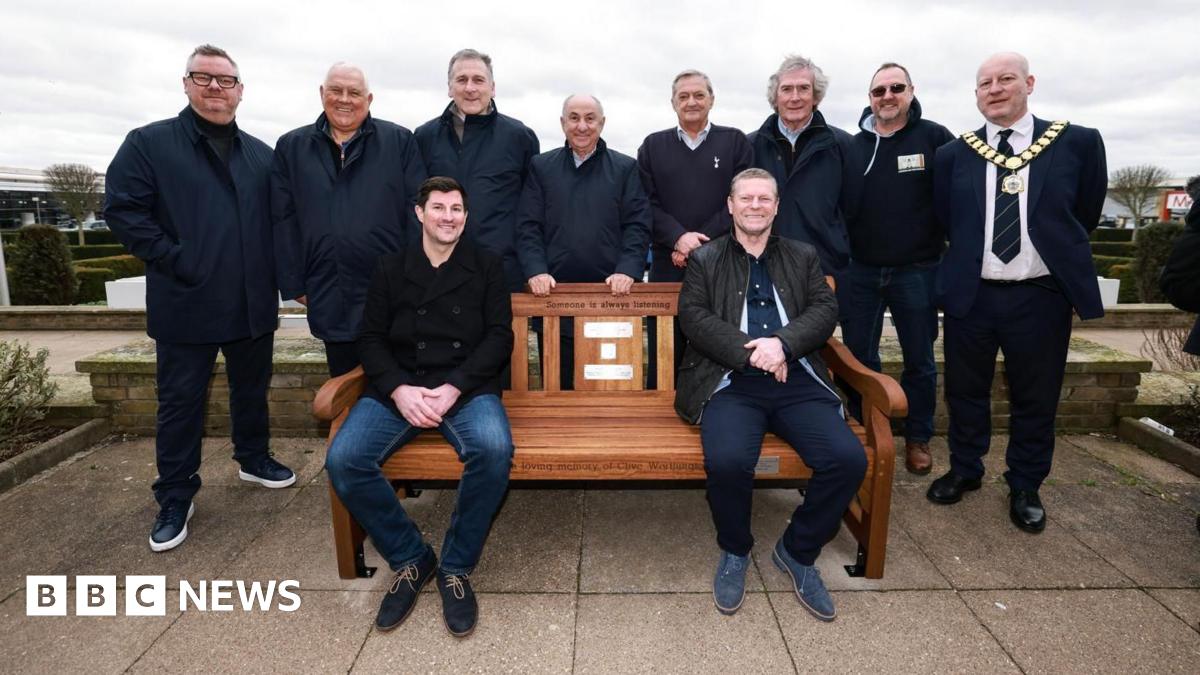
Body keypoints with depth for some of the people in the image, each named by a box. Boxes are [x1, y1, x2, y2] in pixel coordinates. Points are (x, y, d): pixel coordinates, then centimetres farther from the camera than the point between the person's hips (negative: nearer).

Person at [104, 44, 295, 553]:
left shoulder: (261, 154, 10)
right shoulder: (149, 143, -2)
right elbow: (122, 209, -8)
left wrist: (278, 273, 3)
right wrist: (174, 260, -14)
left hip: (253, 304, 4)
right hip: (186, 306, -3)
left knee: (252, 389, 17)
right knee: (180, 402, 5)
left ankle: (254, 458, 38)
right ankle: (175, 498, 18)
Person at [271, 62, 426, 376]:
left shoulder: (399, 141, 5)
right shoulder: (291, 147, 11)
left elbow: (417, 211, 0)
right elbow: (283, 220, 9)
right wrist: (294, 285, 5)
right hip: (330, 299, 2)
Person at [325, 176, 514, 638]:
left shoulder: (486, 266, 9)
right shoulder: (390, 268, 14)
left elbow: (499, 336, 2)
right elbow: (371, 338, 8)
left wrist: (453, 388, -13)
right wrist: (399, 389, -12)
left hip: (468, 387, -2)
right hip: (397, 388, 2)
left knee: (494, 450, -34)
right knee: (343, 460, -24)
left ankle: (456, 567, -10)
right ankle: (410, 559, -2)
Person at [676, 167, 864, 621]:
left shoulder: (803, 257, 21)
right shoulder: (705, 259, 15)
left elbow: (825, 310, 7)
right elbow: (694, 317, 0)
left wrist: (783, 343, -13)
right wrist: (751, 352, -12)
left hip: (797, 380, 3)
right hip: (732, 382, -2)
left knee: (849, 459, -21)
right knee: (727, 461, -31)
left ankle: (798, 550, 6)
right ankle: (734, 551, 2)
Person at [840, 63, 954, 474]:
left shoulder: (935, 138, -2)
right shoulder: (852, 146, 5)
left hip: (916, 271, -2)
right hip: (859, 271, 2)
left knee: (919, 360, 10)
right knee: (859, 359, 10)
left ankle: (918, 438, 26)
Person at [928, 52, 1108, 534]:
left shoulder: (1078, 142, 0)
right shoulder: (953, 154, 3)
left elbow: (1087, 214, 9)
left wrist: (1054, 252, 14)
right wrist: (971, 256, 10)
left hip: (1041, 296, -1)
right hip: (970, 295, 1)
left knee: (1035, 399, 10)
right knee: (965, 391, 13)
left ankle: (1025, 488, 29)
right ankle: (964, 471, 33)